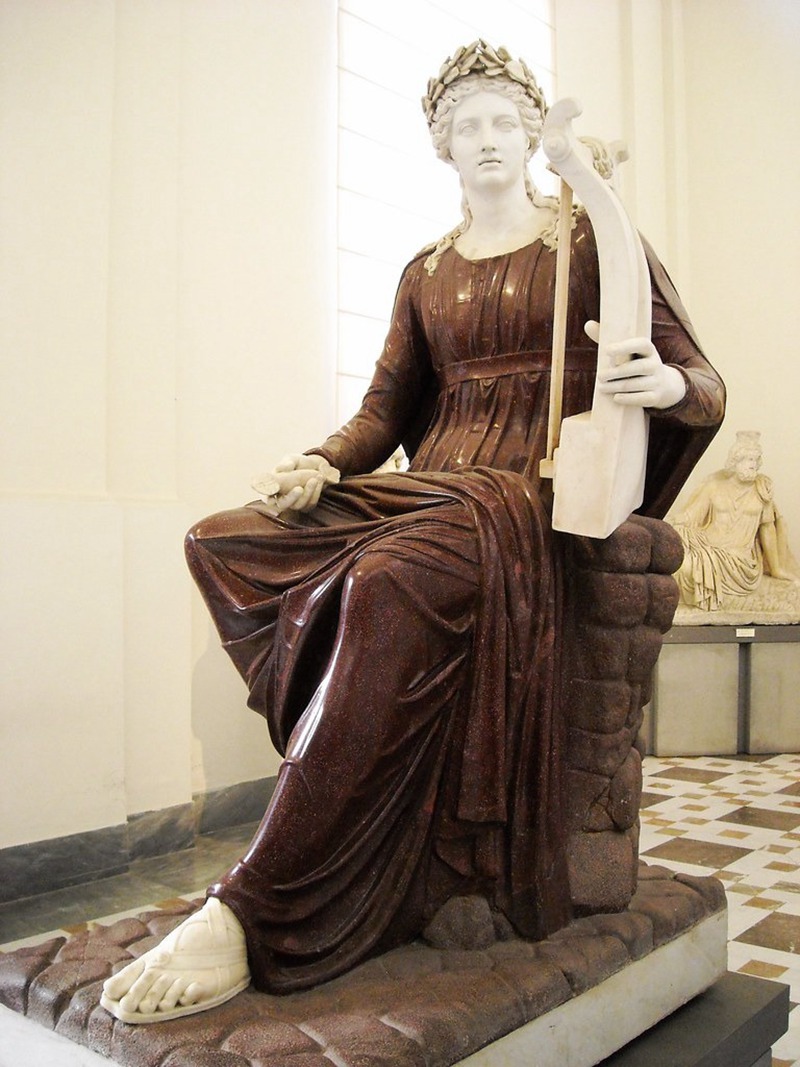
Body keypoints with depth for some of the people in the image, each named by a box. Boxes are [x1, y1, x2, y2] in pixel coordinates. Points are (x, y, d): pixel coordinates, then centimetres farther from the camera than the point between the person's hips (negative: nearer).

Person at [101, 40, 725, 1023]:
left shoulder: (591, 238, 10)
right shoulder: (426, 273, 23)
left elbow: (703, 385, 6)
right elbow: (385, 410, 18)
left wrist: (669, 383, -19)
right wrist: (324, 464, -3)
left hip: (539, 491, -6)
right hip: (428, 488, 6)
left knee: (391, 577, -38)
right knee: (224, 542, -14)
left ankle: (253, 917, -36)